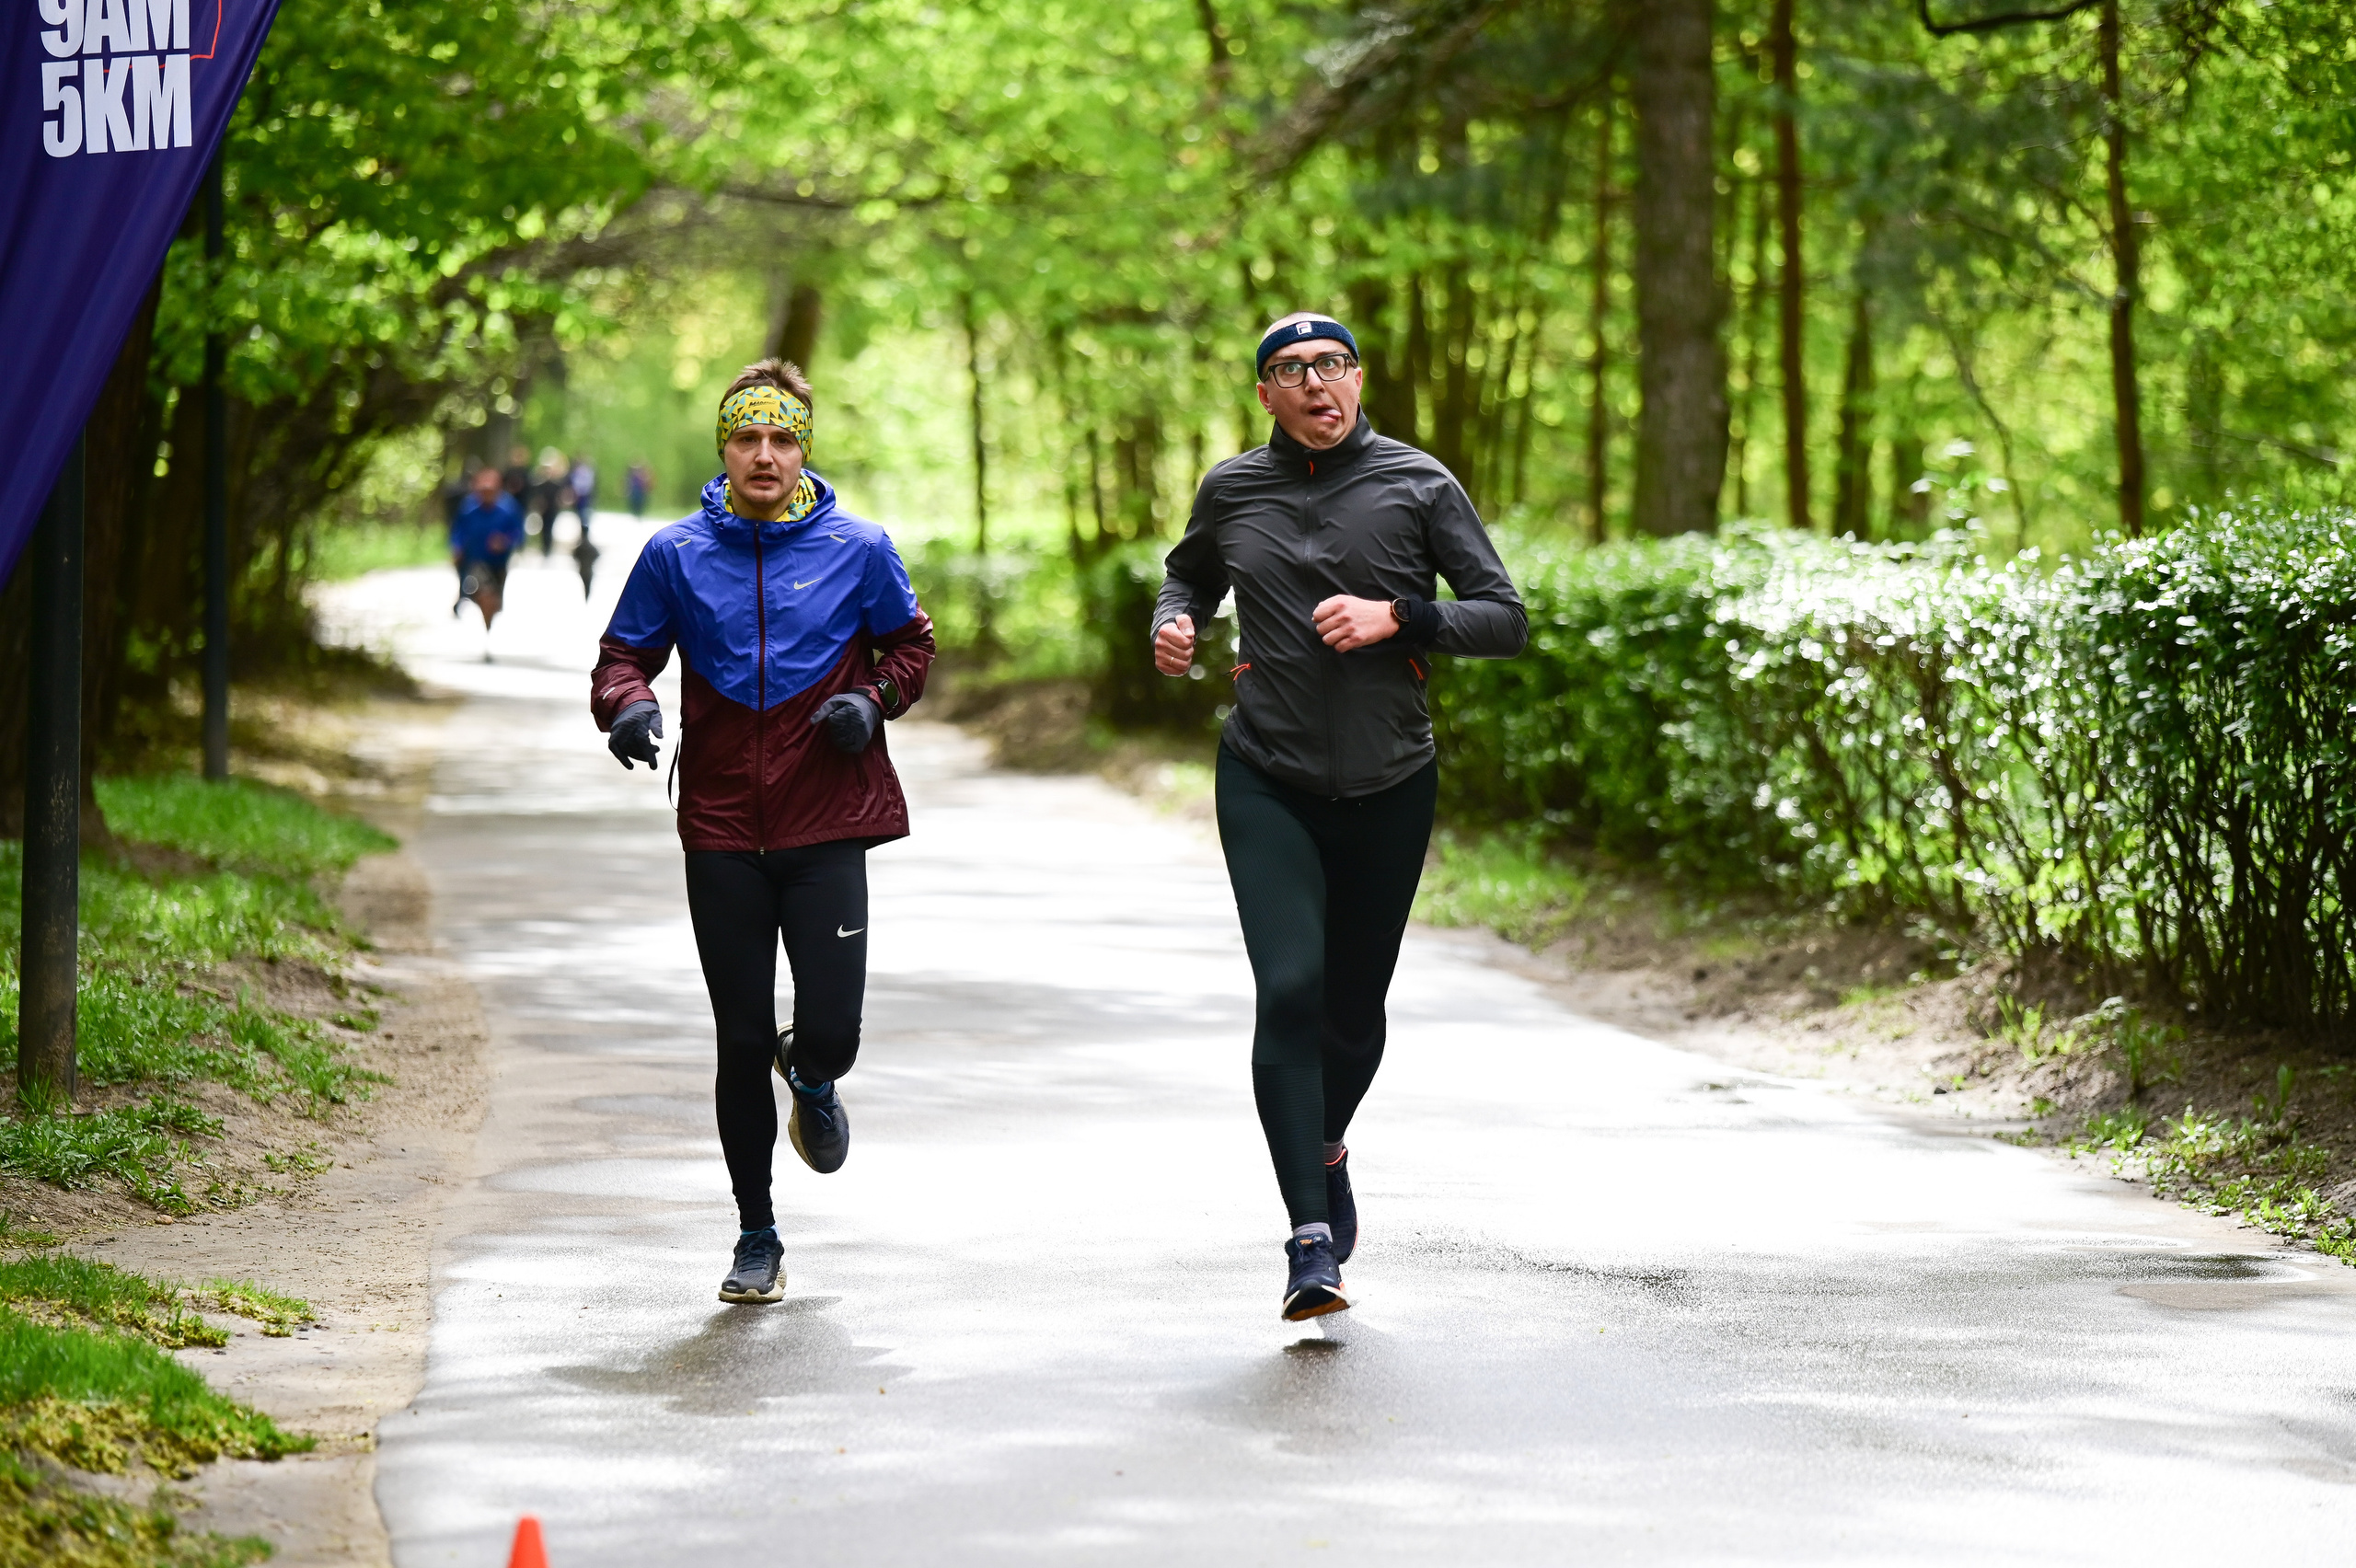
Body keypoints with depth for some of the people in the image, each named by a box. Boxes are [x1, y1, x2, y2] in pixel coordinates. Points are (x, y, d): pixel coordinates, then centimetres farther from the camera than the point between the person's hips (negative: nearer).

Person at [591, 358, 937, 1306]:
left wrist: (873, 698, -6)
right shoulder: (677, 555, 3)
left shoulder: (857, 549, 1)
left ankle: (811, 1081, 31)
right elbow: (625, 653, 11)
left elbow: (910, 643, 14)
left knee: (830, 1032, -10)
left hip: (827, 826, -1)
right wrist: (628, 704, -11)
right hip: (722, 832, 1)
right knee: (741, 1042, 4)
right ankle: (756, 1239, 19)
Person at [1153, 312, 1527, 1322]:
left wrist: (1399, 617, -16)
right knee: (1289, 990, -17)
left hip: (1389, 783, 0)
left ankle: (1327, 1152, 45)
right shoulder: (1231, 491, 4)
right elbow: (1190, 575, 25)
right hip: (1268, 782, 0)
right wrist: (1173, 625, 3)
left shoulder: (1418, 485, -2)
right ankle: (1311, 1241, -19)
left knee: (1355, 1004, 12)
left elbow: (1505, 620, -2)